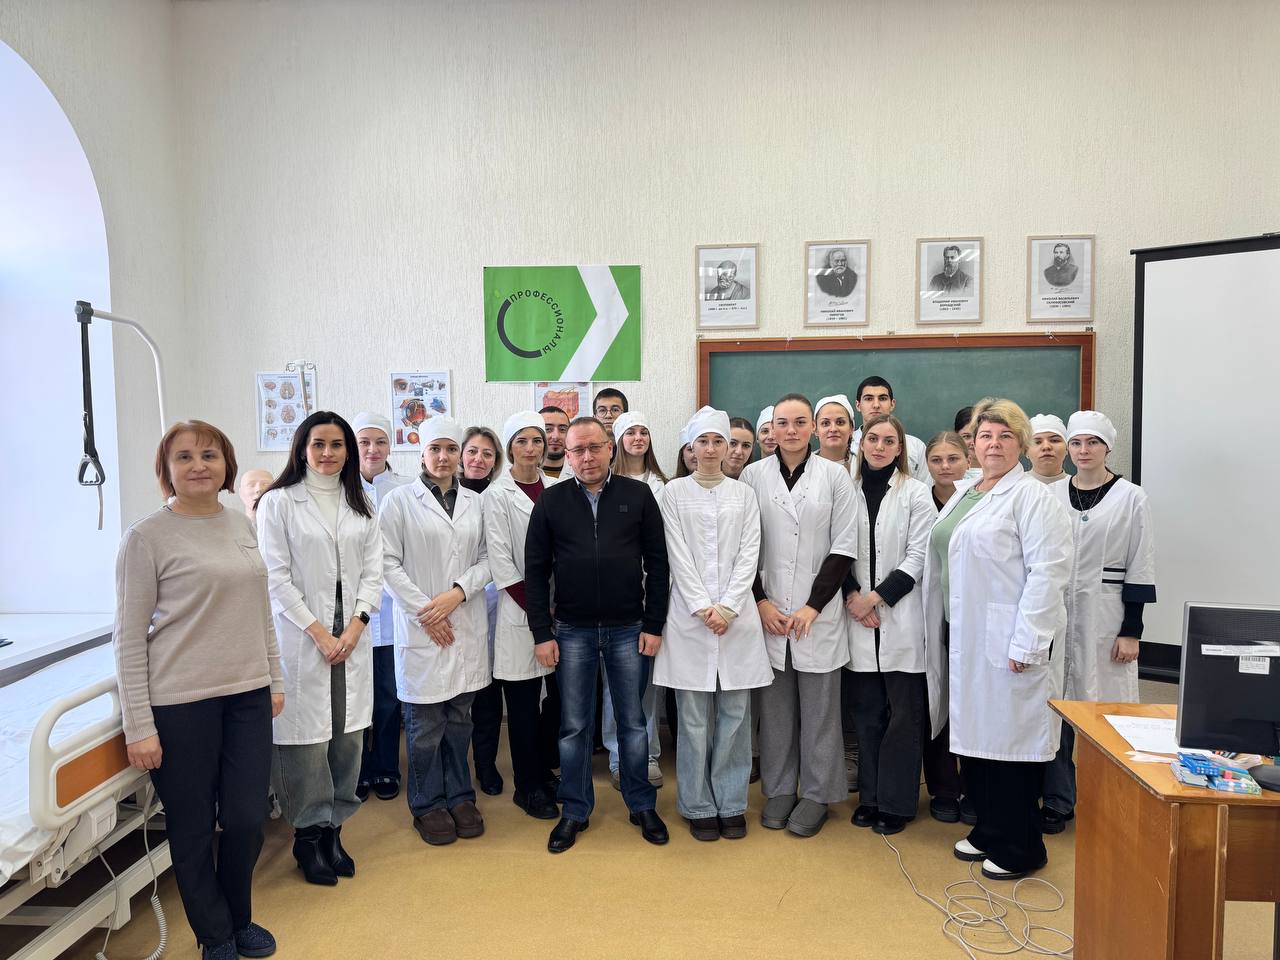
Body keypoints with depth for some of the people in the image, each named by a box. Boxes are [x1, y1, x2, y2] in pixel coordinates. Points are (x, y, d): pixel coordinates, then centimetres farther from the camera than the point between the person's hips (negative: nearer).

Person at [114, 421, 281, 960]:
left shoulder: (242, 526, 7)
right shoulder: (146, 538, -8)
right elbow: (129, 638, -8)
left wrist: (275, 680, 15)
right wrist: (138, 726, -10)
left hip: (247, 694, 5)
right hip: (181, 702, -4)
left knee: (248, 819, 9)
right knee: (193, 828, 9)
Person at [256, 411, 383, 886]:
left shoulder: (361, 506, 12)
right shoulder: (278, 503, -1)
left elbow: (373, 571, 8)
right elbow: (276, 576, -6)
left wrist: (355, 625, -5)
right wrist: (319, 632, -10)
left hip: (352, 636, 4)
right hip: (301, 638, -4)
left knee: (348, 737, 6)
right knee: (307, 737, -2)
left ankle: (333, 829, 22)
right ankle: (309, 834, 15)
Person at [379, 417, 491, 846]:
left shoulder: (475, 502, 8)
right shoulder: (400, 500, -3)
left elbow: (487, 559, 6)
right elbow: (389, 562, -6)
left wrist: (457, 593, -9)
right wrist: (423, 610, -11)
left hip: (467, 626, 3)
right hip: (421, 626, -3)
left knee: (460, 718, 13)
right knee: (425, 722, 5)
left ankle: (459, 796, 27)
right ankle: (428, 804, 21)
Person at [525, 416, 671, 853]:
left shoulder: (638, 495, -1)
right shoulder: (551, 501, 1)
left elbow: (657, 562, 0)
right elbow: (535, 570, 1)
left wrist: (654, 625, -3)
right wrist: (542, 633, -3)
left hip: (629, 629, 0)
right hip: (572, 632, 1)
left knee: (633, 722, 11)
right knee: (574, 726, 10)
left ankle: (642, 805, 28)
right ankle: (575, 811, 25)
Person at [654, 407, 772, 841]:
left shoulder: (744, 494, 9)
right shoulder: (674, 492, 4)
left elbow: (749, 554, 3)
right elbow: (678, 556, -2)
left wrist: (728, 607, -9)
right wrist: (704, 608, -10)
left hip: (737, 615, 2)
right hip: (690, 616, -1)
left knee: (735, 714, 6)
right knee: (694, 717, 3)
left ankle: (731, 804, 19)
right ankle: (699, 806, 17)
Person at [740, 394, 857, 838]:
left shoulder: (835, 475, 0)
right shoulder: (754, 474, 2)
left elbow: (843, 547, -2)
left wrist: (813, 605, -8)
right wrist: (761, 601, -6)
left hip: (818, 612, -1)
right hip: (767, 611, 1)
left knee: (819, 707, 7)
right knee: (775, 706, 10)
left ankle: (817, 793, 22)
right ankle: (779, 789, 24)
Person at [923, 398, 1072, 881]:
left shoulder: (1033, 498, -9)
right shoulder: (962, 494, 15)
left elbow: (1047, 573, -16)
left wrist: (1026, 643, -19)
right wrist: (940, 631, 15)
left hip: (1007, 639, -7)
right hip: (963, 636, 8)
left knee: (1009, 737, 1)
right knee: (974, 733, 14)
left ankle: (1020, 848, 17)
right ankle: (989, 830, 30)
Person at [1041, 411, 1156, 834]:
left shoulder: (1131, 498, -2)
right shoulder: (1051, 495, 6)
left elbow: (1140, 570, -3)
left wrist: (1131, 631, -7)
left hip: (1106, 614, -3)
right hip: (1055, 612, 3)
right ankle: (1058, 801, 20)